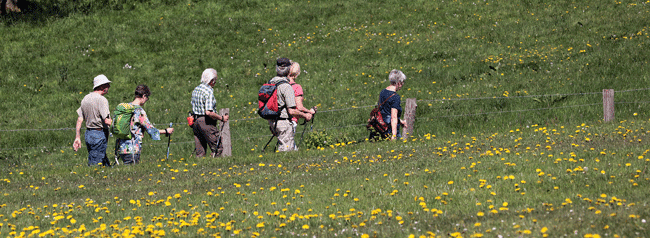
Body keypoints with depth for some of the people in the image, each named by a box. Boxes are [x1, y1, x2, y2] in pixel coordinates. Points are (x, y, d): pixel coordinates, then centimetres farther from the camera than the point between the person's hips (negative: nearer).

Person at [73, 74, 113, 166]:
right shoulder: (101, 100, -14)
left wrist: (78, 137, 13)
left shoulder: (85, 99, 11)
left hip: (88, 133, 8)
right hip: (99, 134, -8)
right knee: (96, 163, -5)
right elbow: (107, 121, -21)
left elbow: (79, 120, 11)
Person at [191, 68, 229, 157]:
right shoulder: (209, 91, -16)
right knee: (217, 148, -3)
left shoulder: (196, 89, 12)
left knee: (200, 152, 10)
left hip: (195, 121, 9)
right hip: (206, 122, -9)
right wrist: (221, 118, -13)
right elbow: (208, 112, -23)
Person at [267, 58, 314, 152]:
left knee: (293, 147, 18)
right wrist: (305, 115, -5)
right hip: (283, 122, -8)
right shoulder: (286, 87, -20)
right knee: (285, 150, -2)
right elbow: (292, 111, -22)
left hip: (272, 121, 8)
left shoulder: (270, 83, 5)